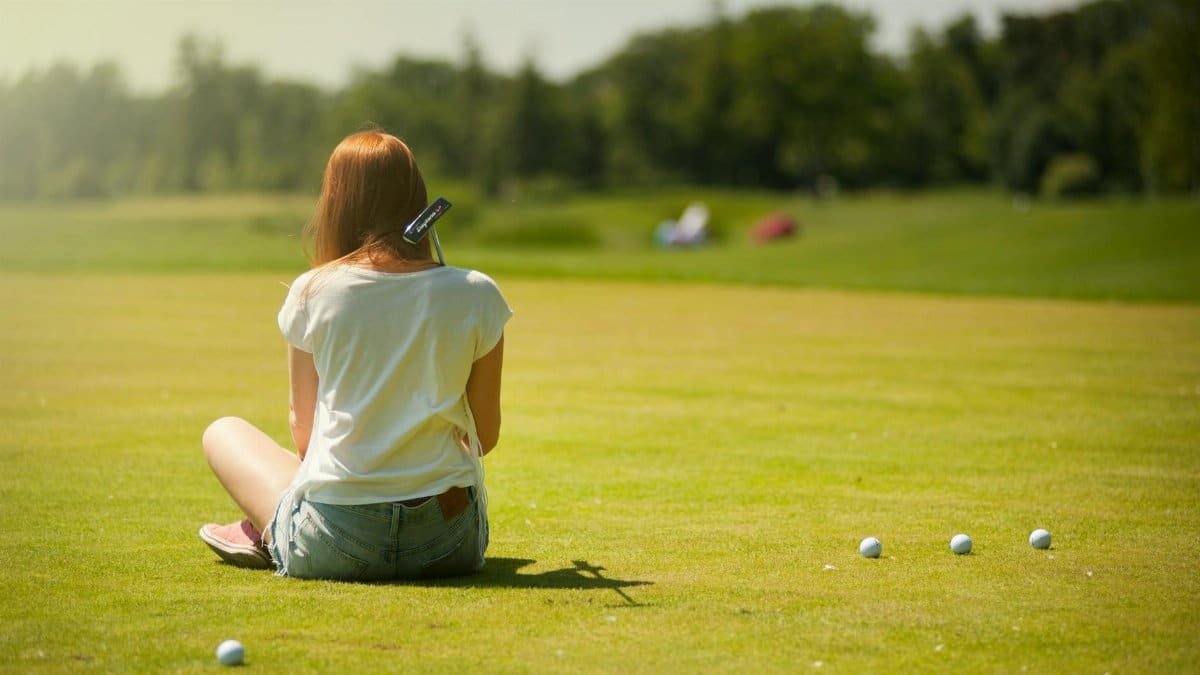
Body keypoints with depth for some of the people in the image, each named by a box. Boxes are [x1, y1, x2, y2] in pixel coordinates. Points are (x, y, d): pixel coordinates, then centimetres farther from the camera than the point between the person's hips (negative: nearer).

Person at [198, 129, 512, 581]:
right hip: (452, 548, 1)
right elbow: (485, 436, 6)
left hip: (333, 547, -1)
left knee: (224, 432, 26)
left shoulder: (311, 294, -4)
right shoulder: (476, 295, -2)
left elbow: (303, 432, 5)